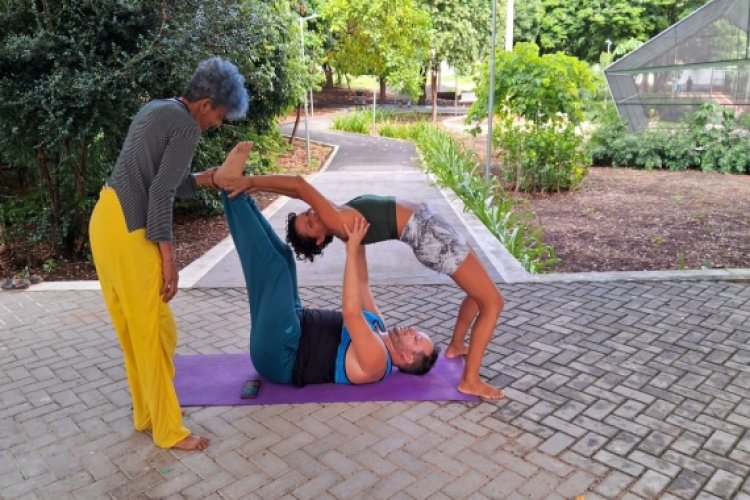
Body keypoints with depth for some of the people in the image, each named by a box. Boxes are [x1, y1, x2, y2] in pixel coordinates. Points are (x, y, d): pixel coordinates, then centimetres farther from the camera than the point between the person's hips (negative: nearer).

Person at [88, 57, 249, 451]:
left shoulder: (158, 109, 16)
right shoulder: (186, 128, -12)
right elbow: (160, 193, -18)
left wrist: (200, 180, 13)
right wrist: (168, 257, -16)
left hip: (108, 218, 10)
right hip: (128, 230, -10)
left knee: (132, 330, 16)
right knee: (153, 332, -1)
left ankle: (146, 413, 29)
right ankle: (168, 429, 12)